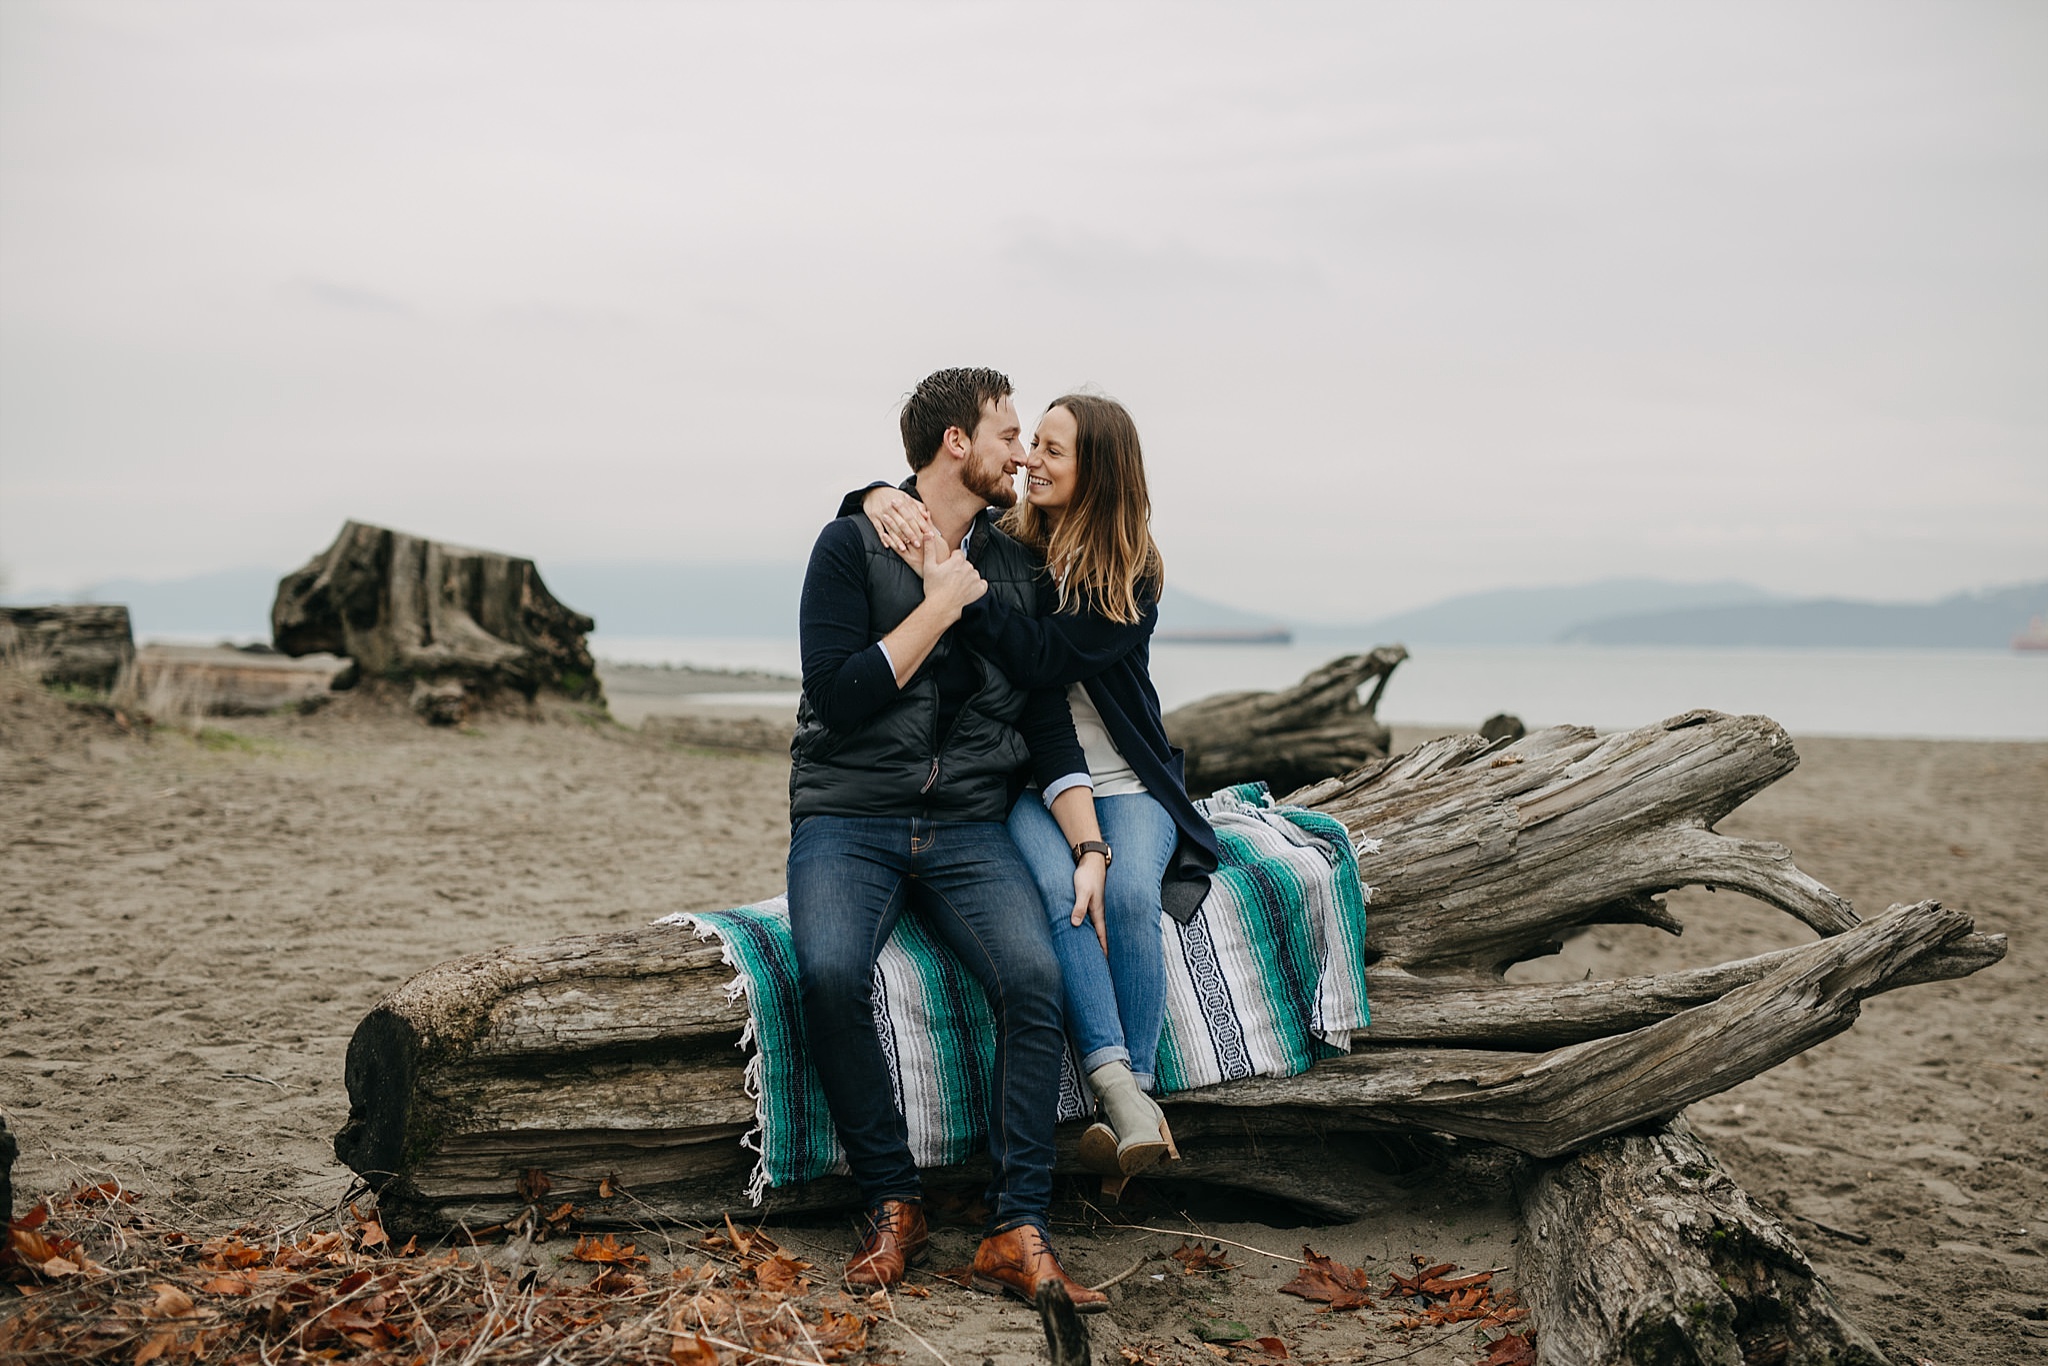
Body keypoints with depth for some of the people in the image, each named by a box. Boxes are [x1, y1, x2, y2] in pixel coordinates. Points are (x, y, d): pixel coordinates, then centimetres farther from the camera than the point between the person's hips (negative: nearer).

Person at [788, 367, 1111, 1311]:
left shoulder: (1015, 569, 14)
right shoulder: (852, 544, 0)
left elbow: (1046, 722, 11)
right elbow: (838, 699, -11)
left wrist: (1090, 848, -1)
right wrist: (941, 605, -10)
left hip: (968, 827, 3)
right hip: (848, 818, -3)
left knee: (1035, 978, -24)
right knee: (830, 972, -31)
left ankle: (1017, 1234, -17)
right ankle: (892, 1205, -12)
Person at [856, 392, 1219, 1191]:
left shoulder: (1132, 575, -6)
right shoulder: (1003, 541, 4)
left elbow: (1044, 658, -22)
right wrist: (879, 497, -13)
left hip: (1124, 785, -1)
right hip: (1028, 786, 1)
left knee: (1128, 894, -31)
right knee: (1058, 889, -31)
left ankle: (1131, 1089, -20)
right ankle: (1124, 1099, -35)